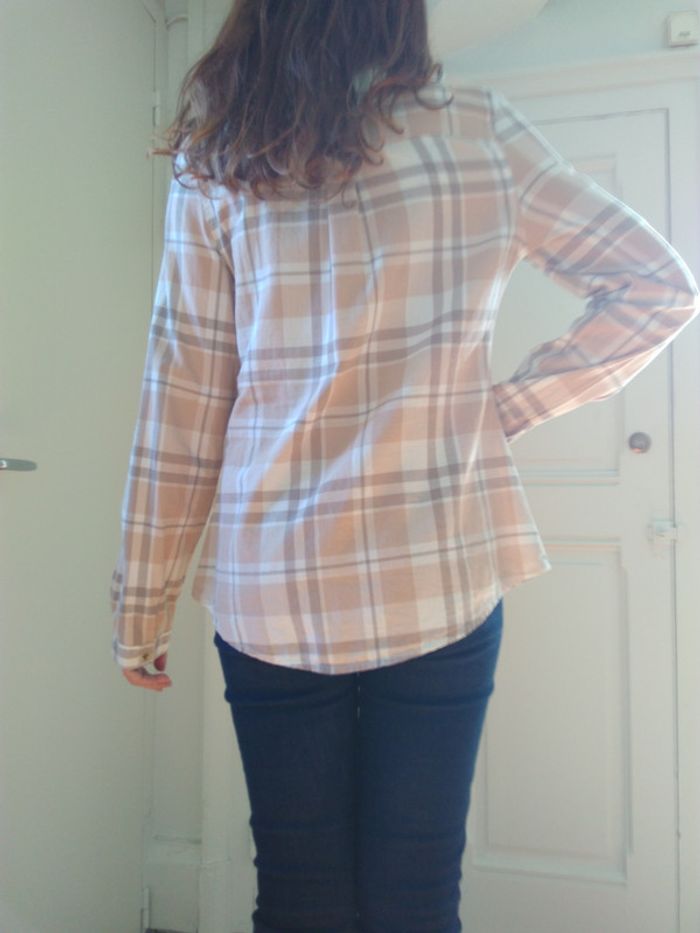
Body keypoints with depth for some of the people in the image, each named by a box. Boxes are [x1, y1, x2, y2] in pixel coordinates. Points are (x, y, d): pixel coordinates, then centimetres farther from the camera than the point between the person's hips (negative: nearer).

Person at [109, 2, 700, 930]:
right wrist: (512, 405, 2)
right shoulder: (484, 133, 1)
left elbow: (182, 404, -2)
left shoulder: (218, 164, -1)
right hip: (444, 585, 1)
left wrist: (144, 602, 6)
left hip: (272, 593, 0)